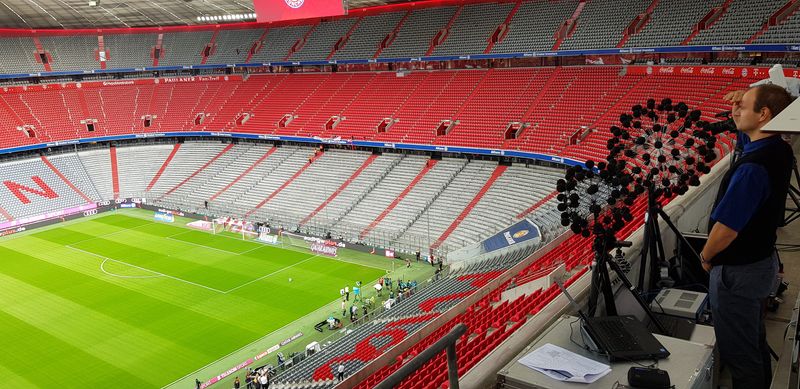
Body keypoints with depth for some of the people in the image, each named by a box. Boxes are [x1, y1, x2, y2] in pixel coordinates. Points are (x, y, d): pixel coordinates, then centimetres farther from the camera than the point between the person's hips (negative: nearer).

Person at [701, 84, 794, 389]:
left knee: (739, 355, 6)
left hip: (737, 272, -9)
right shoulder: (781, 151, -2)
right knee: (756, 344, 26)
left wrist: (706, 257, -9)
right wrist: (738, 105, 1)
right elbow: (746, 125, 21)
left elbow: (726, 227, -27)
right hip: (763, 261, 9)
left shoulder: (752, 168, -30)